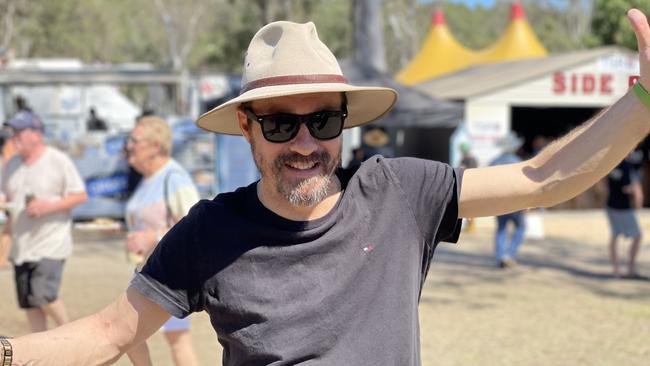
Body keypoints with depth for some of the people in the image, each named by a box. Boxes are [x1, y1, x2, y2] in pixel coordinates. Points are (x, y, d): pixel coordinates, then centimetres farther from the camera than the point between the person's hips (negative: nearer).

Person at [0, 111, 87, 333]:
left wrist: (49, 206, -20)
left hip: (51, 244, -6)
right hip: (21, 245, 6)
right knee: (29, 302, 7)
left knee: (43, 295, -18)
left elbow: (81, 195, -8)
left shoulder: (59, 161, -8)